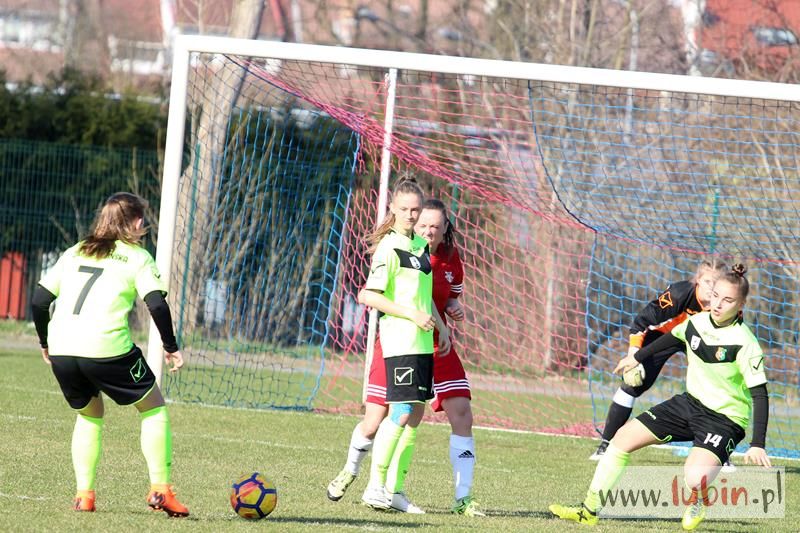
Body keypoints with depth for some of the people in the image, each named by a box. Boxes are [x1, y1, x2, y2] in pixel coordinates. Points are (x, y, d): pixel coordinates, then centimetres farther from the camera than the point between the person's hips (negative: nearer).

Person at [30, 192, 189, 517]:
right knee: (154, 409, 14)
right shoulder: (136, 257, 7)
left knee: (89, 415, 27)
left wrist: (45, 343, 28)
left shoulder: (74, 253, 21)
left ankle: (83, 494, 15)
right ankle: (160, 488, 6)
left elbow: (39, 299, 17)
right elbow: (156, 304, -6)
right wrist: (171, 348, 4)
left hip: (61, 349, 5)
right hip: (107, 349, -5)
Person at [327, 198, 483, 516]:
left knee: (462, 415, -10)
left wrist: (454, 307, -7)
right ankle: (350, 471, 32)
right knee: (373, 423, -1)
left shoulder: (450, 258, 0)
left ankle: (463, 499, -3)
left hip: (435, 345, 3)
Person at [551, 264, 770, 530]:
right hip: (690, 403, 7)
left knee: (694, 478, -31)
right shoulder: (697, 322, -5)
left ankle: (699, 500, 9)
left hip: (725, 420, -7)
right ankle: (589, 511, 14)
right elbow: (672, 338, 19)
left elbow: (760, 395, -23)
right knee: (623, 438, 3)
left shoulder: (744, 343, -23)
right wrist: (637, 357, 33)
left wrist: (757, 445, -29)